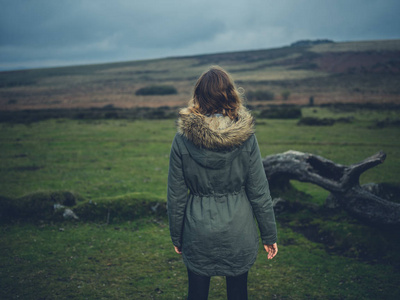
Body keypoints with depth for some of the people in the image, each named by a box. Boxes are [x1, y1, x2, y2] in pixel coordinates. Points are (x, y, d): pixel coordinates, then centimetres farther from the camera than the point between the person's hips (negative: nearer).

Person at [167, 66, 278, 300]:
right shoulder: (246, 138, -13)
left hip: (198, 235, 0)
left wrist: (177, 237, 8)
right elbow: (259, 193, -8)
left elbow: (176, 196, -5)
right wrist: (269, 236, 4)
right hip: (238, 234, 0)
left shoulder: (182, 139, -12)